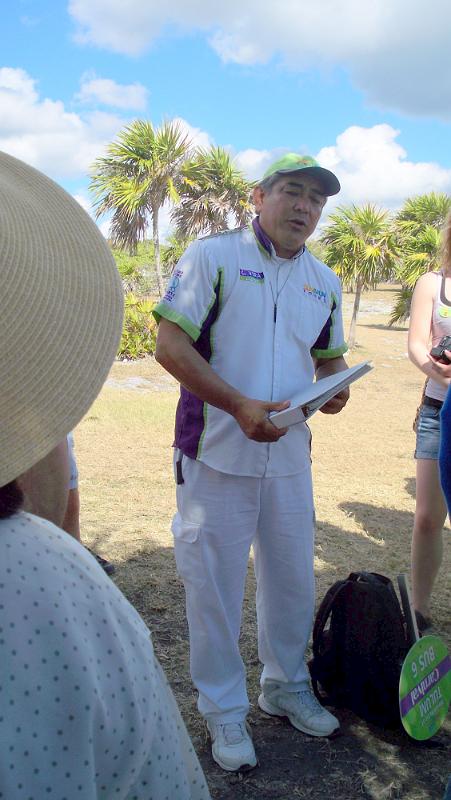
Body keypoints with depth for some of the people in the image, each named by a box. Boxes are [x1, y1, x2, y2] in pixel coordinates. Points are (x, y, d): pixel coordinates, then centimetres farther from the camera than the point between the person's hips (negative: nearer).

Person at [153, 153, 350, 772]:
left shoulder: (324, 282, 10)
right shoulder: (213, 255, -7)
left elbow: (331, 356, 21)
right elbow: (169, 343, -14)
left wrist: (336, 387, -4)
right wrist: (240, 406, -23)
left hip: (290, 455, 5)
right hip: (217, 453, -5)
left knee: (293, 577, 17)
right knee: (215, 585, 6)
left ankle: (286, 686, 40)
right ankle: (224, 710, 26)